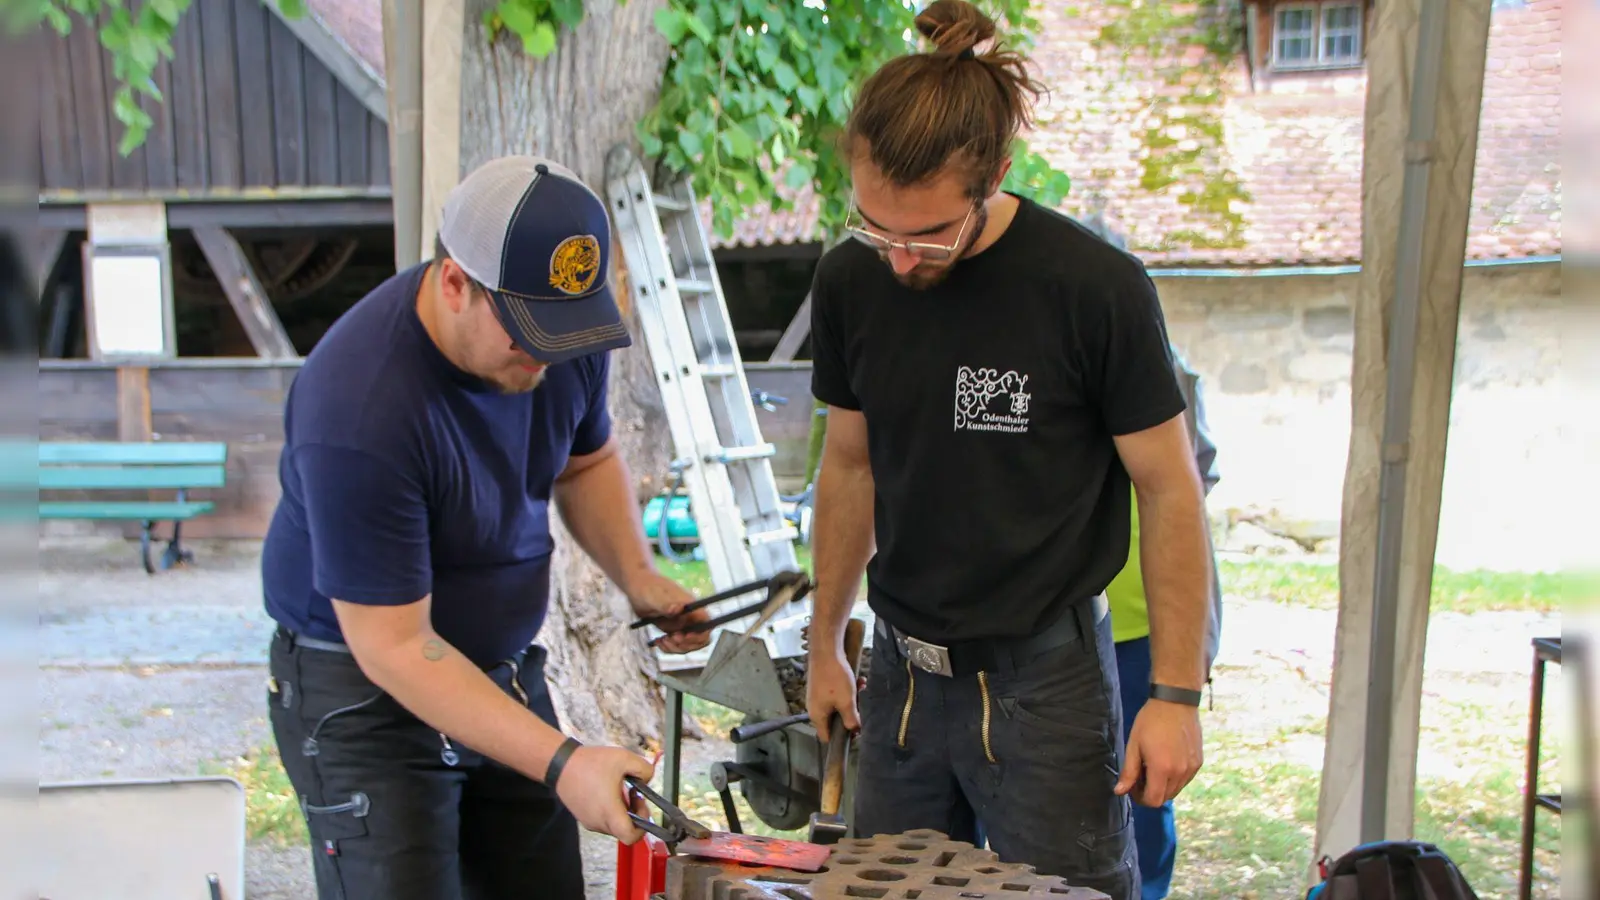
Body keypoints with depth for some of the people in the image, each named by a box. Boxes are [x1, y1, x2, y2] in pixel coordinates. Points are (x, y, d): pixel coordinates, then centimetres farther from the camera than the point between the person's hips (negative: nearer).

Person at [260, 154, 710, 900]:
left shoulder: (563, 334, -10)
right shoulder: (360, 408, -30)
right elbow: (395, 647, -26)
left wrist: (636, 574, -6)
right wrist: (561, 762, -31)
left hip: (508, 667, 6)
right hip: (366, 690, -6)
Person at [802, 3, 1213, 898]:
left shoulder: (1097, 287, -16)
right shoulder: (850, 281, -2)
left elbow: (1170, 490, -8)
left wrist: (1178, 694, -9)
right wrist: (826, 644, 15)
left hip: (1044, 677, -4)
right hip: (903, 670, 5)